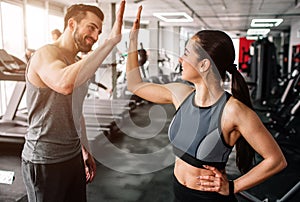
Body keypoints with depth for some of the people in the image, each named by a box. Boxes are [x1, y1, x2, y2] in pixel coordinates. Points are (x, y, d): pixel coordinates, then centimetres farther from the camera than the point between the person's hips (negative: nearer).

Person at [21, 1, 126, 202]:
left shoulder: (78, 65, 11)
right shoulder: (46, 54, -16)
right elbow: (65, 84, -41)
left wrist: (86, 151, 20)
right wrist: (112, 40, -39)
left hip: (74, 156, 8)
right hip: (45, 162, -8)